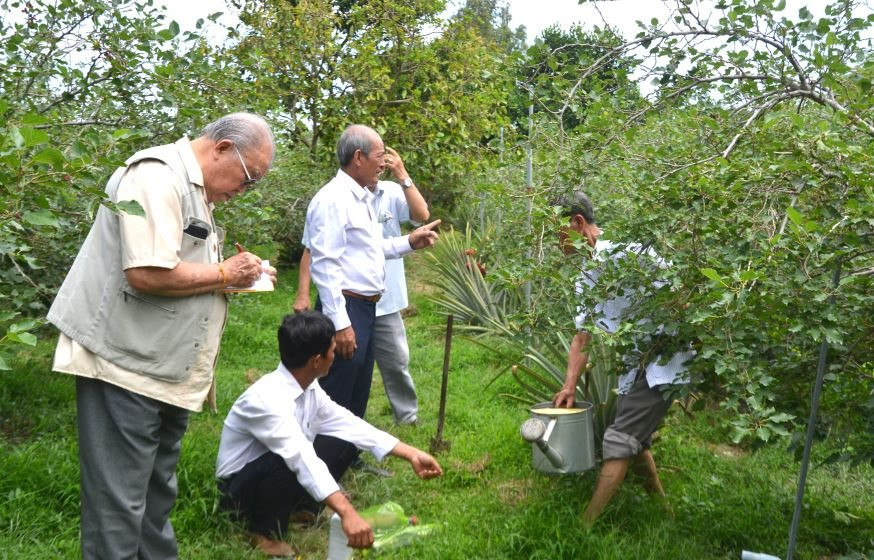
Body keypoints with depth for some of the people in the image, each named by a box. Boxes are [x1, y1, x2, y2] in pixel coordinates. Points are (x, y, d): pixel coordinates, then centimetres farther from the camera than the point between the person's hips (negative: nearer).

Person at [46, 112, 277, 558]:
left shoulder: (195, 189, 15)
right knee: (118, 504, -1)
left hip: (167, 370, 10)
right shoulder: (158, 176, -17)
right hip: (127, 366, -10)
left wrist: (240, 274, 6)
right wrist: (223, 275, -15)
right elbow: (148, 274, -28)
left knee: (157, 492, 19)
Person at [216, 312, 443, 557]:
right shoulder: (267, 398, -32)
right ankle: (266, 531, -11)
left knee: (344, 443, -4)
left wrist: (411, 454, -5)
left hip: (272, 475, 8)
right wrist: (348, 514, -53)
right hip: (238, 490, -8)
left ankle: (300, 509, 7)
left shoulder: (309, 388, -5)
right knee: (288, 462, -35)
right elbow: (302, 458, -43)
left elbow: (349, 425, -1)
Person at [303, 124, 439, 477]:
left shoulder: (362, 198, 14)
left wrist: (409, 243, 10)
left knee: (357, 396, 19)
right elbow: (324, 265, -22)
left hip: (366, 308, 10)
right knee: (335, 400, -4)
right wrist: (340, 323, -25)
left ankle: (349, 461, 32)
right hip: (346, 310, -10)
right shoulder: (333, 199, -17)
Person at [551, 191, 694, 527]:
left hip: (663, 359, -9)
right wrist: (570, 385, 5)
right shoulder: (587, 278, 10)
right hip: (635, 365, 9)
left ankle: (585, 526, -7)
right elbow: (582, 335, 11)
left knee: (619, 443, -10)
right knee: (635, 441, 20)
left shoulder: (624, 251, -18)